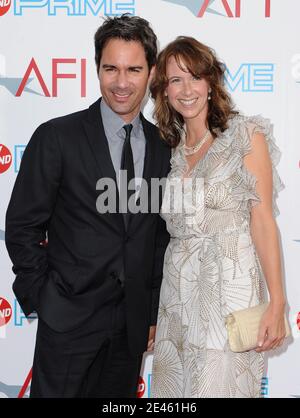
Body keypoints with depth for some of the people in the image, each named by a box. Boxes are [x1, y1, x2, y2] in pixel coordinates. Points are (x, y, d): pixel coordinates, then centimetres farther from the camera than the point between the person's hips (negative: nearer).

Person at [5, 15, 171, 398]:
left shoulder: (162, 147, 4)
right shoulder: (57, 137, -9)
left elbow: (160, 234, 10)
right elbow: (22, 227, -5)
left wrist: (152, 312, 10)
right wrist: (45, 300, -6)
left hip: (132, 323, 4)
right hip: (69, 318, -4)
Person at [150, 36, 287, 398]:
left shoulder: (246, 134, -3)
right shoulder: (170, 147, 11)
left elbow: (262, 218, -8)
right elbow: (170, 226, 13)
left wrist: (276, 303, -14)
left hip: (230, 285, -5)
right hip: (178, 291, 5)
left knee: (218, 386, -3)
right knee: (173, 387, 9)